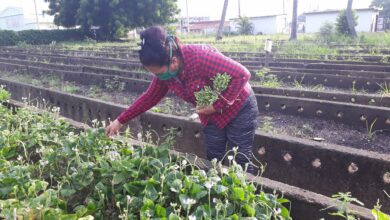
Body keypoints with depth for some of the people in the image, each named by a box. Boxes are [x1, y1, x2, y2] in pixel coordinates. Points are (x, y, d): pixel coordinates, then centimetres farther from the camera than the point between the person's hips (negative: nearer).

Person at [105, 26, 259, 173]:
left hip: (238, 109, -6)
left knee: (239, 165, 3)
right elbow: (148, 98, 3)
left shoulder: (200, 56, -34)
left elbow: (242, 74, -29)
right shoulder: (165, 72, -11)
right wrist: (120, 121, 1)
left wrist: (217, 106, -27)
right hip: (211, 117, 6)